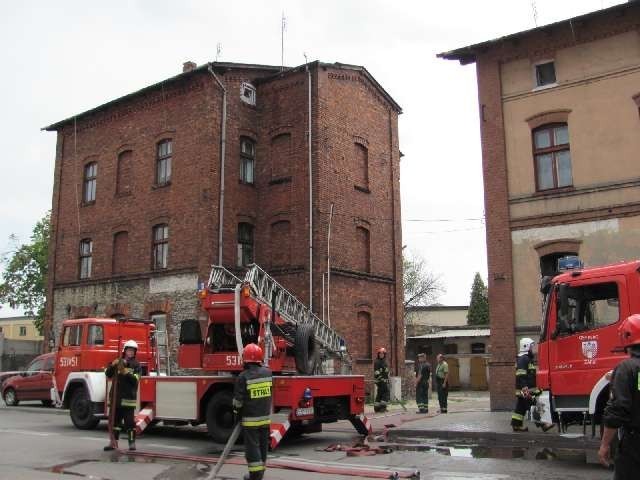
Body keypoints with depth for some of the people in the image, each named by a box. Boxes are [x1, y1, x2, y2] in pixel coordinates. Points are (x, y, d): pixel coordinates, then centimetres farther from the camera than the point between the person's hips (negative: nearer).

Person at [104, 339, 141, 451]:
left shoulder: (136, 365, 1)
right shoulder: (118, 362, 11)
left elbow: (135, 379, -10)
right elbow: (108, 374, 3)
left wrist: (126, 373, -24)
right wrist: (112, 365, -14)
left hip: (129, 397, -4)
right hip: (116, 396, 4)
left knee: (129, 421, -3)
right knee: (115, 419, 9)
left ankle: (132, 442, 3)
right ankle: (114, 442, 18)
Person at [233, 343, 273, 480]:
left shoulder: (243, 377, -16)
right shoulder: (267, 372, 0)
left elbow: (238, 400, -11)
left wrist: (237, 412, 6)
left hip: (250, 419, -5)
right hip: (265, 417, 5)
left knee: (252, 446, 1)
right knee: (263, 445, 15)